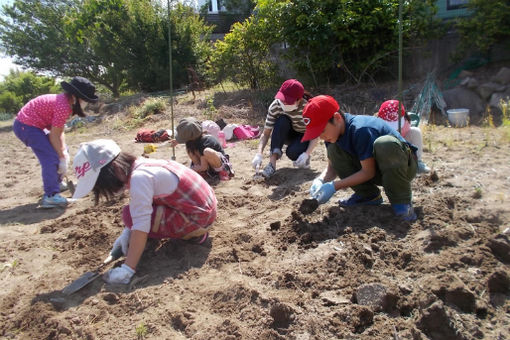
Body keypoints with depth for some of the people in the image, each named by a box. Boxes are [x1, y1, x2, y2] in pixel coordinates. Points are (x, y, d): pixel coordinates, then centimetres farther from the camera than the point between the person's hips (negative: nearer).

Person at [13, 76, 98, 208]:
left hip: (35, 125, 11)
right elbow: (54, 136, -22)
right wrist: (62, 158, -14)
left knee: (60, 151, 17)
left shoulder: (66, 103, 4)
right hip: (26, 126, -11)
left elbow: (59, 132, 4)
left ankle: (57, 183, 32)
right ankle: (50, 196, -11)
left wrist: (64, 153, -4)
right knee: (51, 158, -16)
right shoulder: (63, 106, -27)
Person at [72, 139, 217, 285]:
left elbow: (141, 226, -28)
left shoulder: (139, 178, -25)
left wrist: (127, 269, -26)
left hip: (199, 217, -9)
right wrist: (127, 232, 3)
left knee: (130, 214, -13)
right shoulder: (138, 165, 2)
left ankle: (193, 234, -5)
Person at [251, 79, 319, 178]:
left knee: (292, 152, -35)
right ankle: (272, 164, -36)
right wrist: (259, 154, -38)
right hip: (287, 134, 3)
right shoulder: (275, 106, -24)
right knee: (282, 121, -32)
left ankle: (304, 158, 3)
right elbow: (266, 133, -23)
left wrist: (307, 154, -39)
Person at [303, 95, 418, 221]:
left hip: (404, 165, -7)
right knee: (333, 151, -11)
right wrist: (320, 180, -20)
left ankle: (401, 201, -21)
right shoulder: (333, 132, -6)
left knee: (384, 143, -40)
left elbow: (368, 172, -25)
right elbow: (332, 167, 1)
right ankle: (369, 195, 0)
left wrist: (334, 186, -26)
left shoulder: (361, 130, -30)